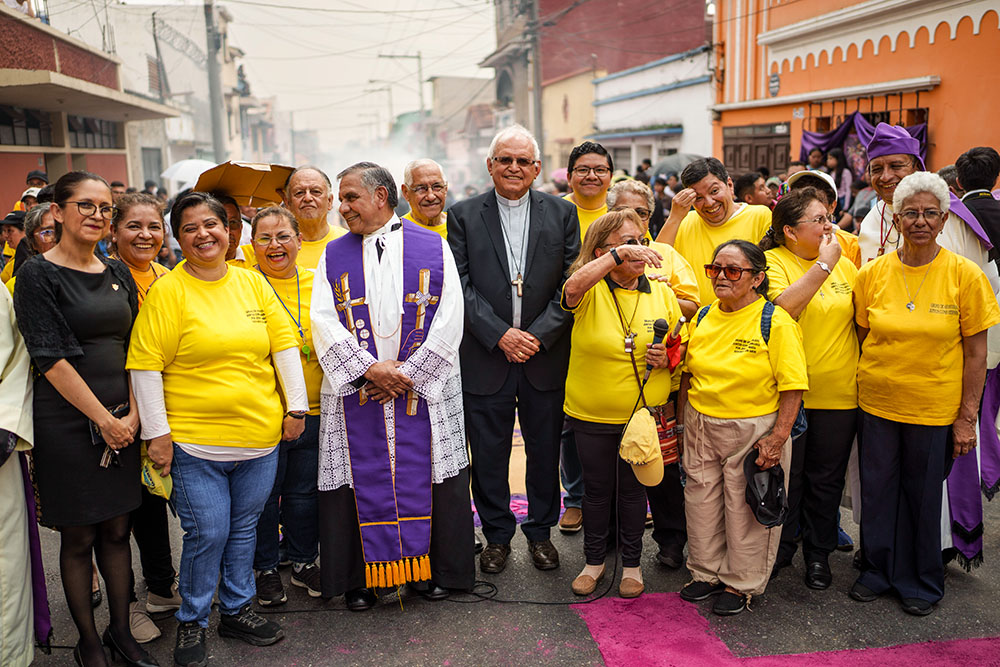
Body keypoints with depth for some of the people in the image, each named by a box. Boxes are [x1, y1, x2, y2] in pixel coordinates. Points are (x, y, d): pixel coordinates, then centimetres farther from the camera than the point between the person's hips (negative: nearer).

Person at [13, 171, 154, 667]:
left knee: (117, 529, 12)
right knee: (79, 538, 6)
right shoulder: (38, 274, -7)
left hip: (123, 420, 5)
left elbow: (135, 346, 10)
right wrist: (103, 419, -12)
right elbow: (50, 358, -13)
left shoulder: (117, 272, 10)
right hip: (67, 422, -5)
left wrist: (132, 412, -2)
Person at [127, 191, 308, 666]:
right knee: (206, 534, 0)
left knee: (243, 529, 15)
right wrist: (157, 432, -10)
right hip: (195, 440, -4)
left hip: (260, 435, 4)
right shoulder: (167, 290, -6)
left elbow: (285, 345, 9)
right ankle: (191, 622, 22)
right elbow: (145, 363, -8)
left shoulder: (252, 282, 6)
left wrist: (296, 408, 5)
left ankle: (236, 610, 33)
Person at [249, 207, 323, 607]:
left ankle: (303, 562, 34)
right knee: (264, 494, 10)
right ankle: (265, 569, 30)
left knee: (305, 491, 15)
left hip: (313, 410, 3)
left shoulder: (316, 284, 5)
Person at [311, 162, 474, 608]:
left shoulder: (434, 248, 2)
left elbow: (449, 320, -4)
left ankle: (432, 570, 23)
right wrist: (370, 368, -14)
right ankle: (361, 577, 20)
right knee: (362, 480, 5)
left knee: (424, 478, 6)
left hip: (424, 392, -1)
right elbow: (324, 322, -2)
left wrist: (407, 373, -11)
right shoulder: (333, 256, 8)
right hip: (356, 395, 1)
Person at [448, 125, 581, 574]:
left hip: (545, 354, 1)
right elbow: (462, 286, -5)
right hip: (485, 356, -1)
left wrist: (539, 335, -12)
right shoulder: (463, 216, 2)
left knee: (545, 450, 12)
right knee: (488, 453, 8)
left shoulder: (562, 213, 4)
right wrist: (499, 334, -14)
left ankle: (541, 531, 31)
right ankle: (497, 535, 27)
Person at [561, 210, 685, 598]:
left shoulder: (661, 293, 0)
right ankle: (594, 559, 34)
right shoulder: (590, 291, -9)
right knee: (596, 488, 14)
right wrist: (619, 254, -40)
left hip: (644, 413, 2)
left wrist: (668, 358, -13)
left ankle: (631, 563, 33)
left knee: (633, 489, 14)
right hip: (591, 415, -1)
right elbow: (572, 287, -35)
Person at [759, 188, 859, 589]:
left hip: (838, 393, 4)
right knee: (785, 476, 8)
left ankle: (819, 553, 30)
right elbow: (783, 307, -25)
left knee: (826, 479, 13)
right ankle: (780, 548, 29)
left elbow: (861, 320, 17)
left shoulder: (845, 264, 9)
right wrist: (823, 264, -20)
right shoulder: (772, 262, -6)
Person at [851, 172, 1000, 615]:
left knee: (924, 496, 11)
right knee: (878, 491, 12)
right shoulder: (872, 274, -2)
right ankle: (881, 570, 33)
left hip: (935, 409, -2)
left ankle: (922, 582, 31)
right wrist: (864, 387, 5)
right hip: (877, 402, 2)